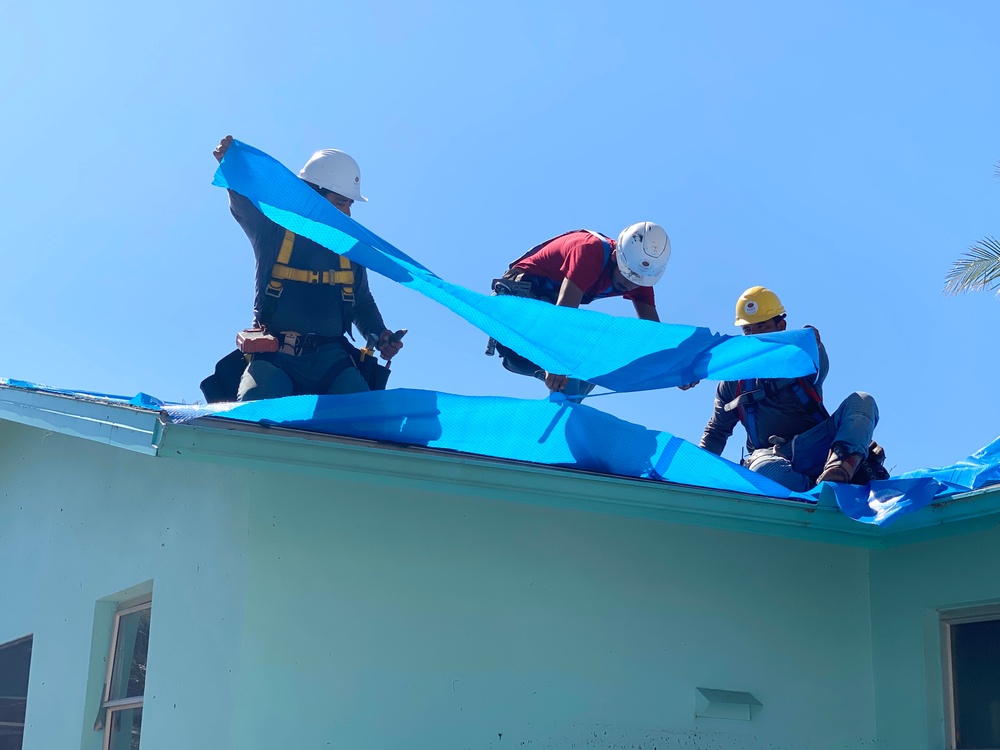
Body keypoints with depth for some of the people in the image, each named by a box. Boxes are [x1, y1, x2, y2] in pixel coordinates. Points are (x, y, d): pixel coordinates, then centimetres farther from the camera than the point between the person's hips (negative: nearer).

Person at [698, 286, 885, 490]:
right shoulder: (734, 380, 18)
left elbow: (819, 368, -13)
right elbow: (717, 431, 24)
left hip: (813, 447, 1)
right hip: (771, 455, 0)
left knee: (861, 401, -23)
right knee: (764, 471, -38)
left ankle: (840, 468, -49)